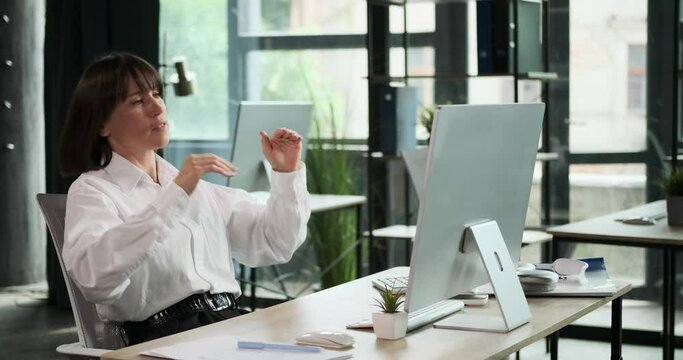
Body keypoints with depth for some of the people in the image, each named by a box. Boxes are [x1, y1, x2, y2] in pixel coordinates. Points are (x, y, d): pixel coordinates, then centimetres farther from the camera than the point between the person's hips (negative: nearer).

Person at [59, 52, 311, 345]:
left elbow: (275, 244, 22)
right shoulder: (92, 190, 2)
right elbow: (94, 277, -21)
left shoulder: (194, 184, 22)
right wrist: (174, 195, -24)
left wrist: (287, 173, 8)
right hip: (164, 336, -6)